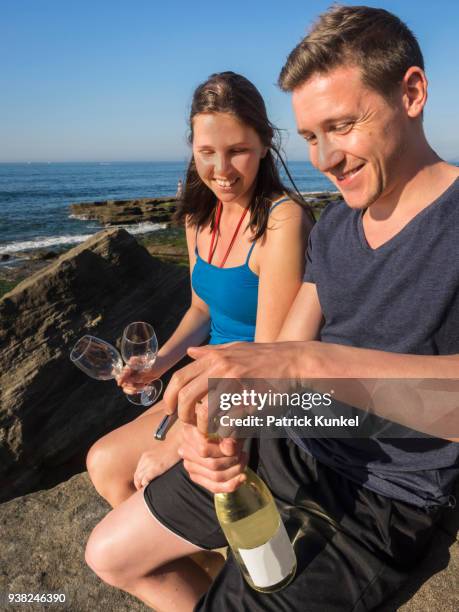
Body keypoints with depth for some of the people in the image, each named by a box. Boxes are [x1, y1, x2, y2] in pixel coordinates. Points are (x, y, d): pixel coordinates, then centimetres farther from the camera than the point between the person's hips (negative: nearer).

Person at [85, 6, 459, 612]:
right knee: (110, 555, 13)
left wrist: (308, 360, -43)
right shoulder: (332, 226, 3)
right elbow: (281, 355, -1)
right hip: (292, 452, 6)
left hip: (378, 503, -5)